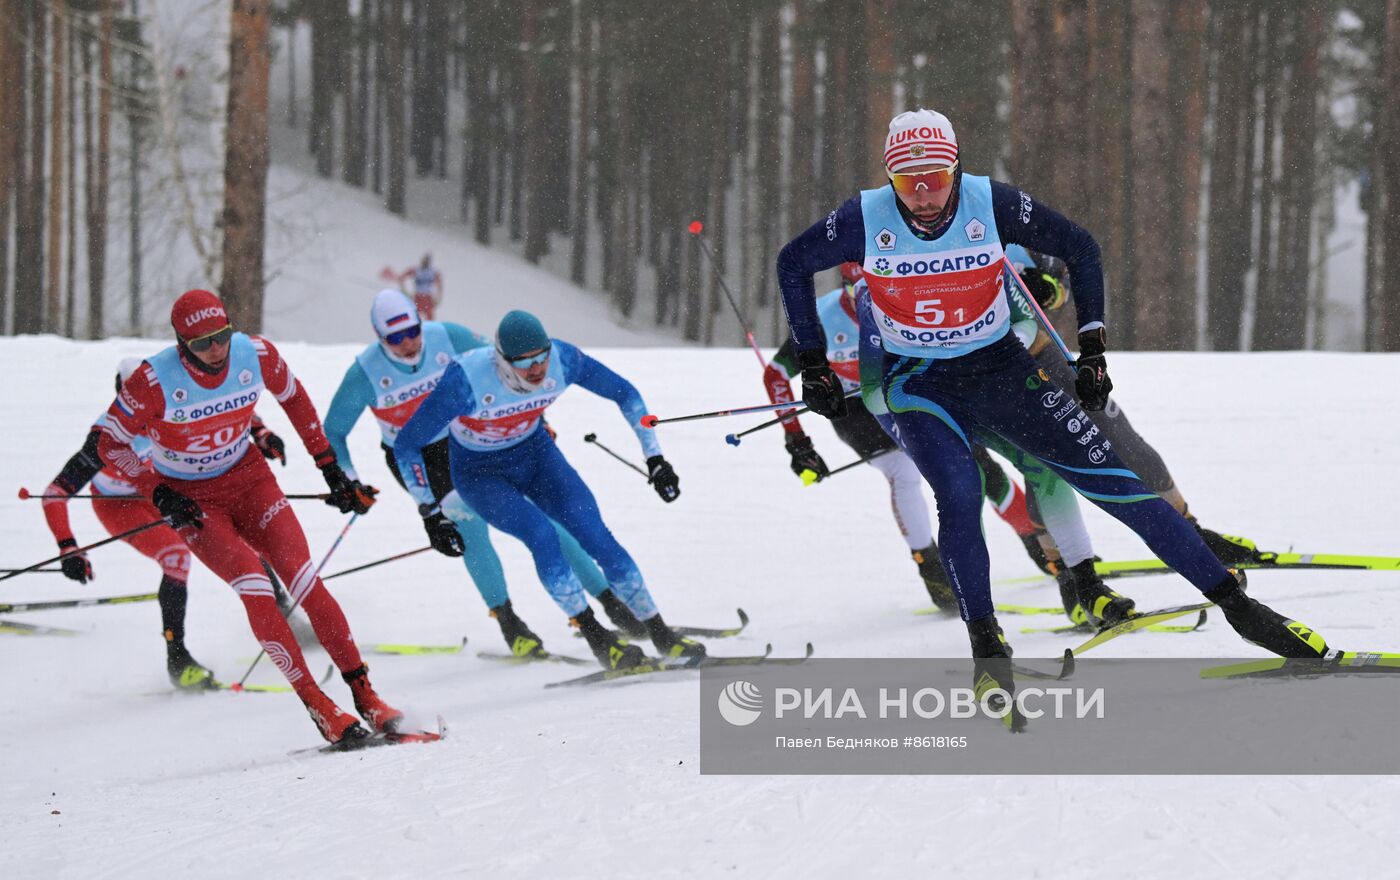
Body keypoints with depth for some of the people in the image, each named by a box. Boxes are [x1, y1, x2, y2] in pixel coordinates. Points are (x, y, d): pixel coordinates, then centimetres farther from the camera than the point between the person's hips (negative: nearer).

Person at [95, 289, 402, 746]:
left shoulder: (256, 355, -15)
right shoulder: (154, 381, -24)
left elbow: (295, 399, 7)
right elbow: (109, 443, -11)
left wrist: (330, 468, 9)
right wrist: (158, 493, -18)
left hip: (248, 478, 3)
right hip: (191, 499, -3)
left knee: (303, 578, -16)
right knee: (254, 585, -24)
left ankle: (363, 693, -11)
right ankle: (317, 706, -21)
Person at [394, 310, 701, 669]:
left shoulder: (562, 360, -25)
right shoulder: (466, 380, -35)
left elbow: (624, 393, -6)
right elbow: (406, 445, -24)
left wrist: (655, 458, -7)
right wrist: (430, 513, -22)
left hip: (536, 454, 3)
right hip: (481, 474, -3)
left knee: (595, 534, -14)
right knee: (541, 533, -27)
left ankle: (661, 635, -5)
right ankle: (597, 639, -15)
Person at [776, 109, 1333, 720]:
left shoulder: (993, 204, -17)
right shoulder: (866, 220, -17)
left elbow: (1078, 248, -1)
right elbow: (793, 263, 1)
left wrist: (1092, 348, -2)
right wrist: (812, 365, 0)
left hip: (1000, 371, 1)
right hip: (917, 386, -1)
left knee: (1110, 477, -7)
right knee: (959, 496, -28)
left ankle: (1236, 604, -2)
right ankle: (988, 655, -14)